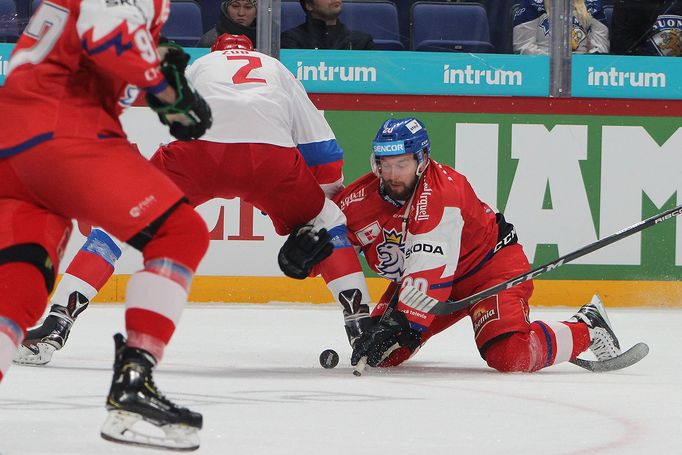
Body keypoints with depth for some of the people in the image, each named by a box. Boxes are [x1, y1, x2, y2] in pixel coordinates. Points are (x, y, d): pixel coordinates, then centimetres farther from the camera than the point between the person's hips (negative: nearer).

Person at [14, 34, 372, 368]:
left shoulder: (199, 66, 38)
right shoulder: (278, 71, 39)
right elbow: (324, 151, 34)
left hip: (199, 144, -1)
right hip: (271, 153, 1)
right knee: (325, 221, 27)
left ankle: (56, 323, 1)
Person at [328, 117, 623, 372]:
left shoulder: (441, 192, -32)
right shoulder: (358, 199, -12)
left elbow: (430, 270, -38)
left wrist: (404, 323, -43)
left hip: (488, 265, -7)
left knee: (510, 355, -26)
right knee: (381, 351, -4)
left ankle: (586, 328, -2)